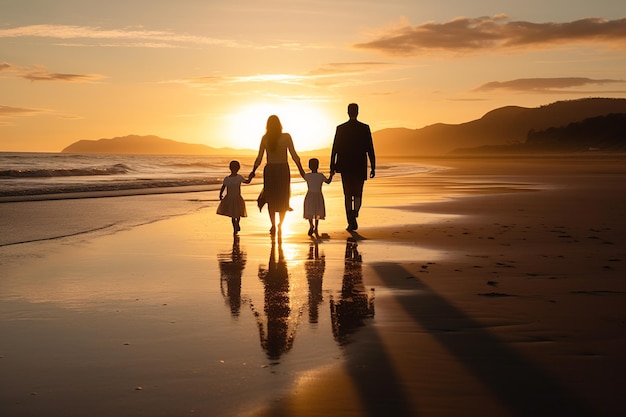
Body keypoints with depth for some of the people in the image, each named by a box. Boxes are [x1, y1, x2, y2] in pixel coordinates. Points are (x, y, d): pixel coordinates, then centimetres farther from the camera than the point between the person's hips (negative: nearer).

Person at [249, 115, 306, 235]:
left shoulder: (265, 138, -3)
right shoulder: (286, 137, -8)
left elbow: (259, 158, -2)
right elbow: (294, 156, -8)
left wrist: (253, 171, 10)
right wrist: (301, 170, -1)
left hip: (269, 170, 1)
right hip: (283, 169, -1)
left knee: (271, 198, 10)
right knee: (283, 198, 15)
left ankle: (273, 225, 3)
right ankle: (280, 223, 18)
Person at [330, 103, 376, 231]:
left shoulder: (340, 128, -1)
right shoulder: (365, 128, -3)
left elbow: (335, 149, 0)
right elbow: (370, 149, -4)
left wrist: (332, 167, 6)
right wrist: (373, 167, 1)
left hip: (345, 167, 0)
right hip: (360, 167, 0)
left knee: (348, 195, 7)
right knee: (358, 194, 12)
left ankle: (351, 222, 1)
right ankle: (354, 216, -14)